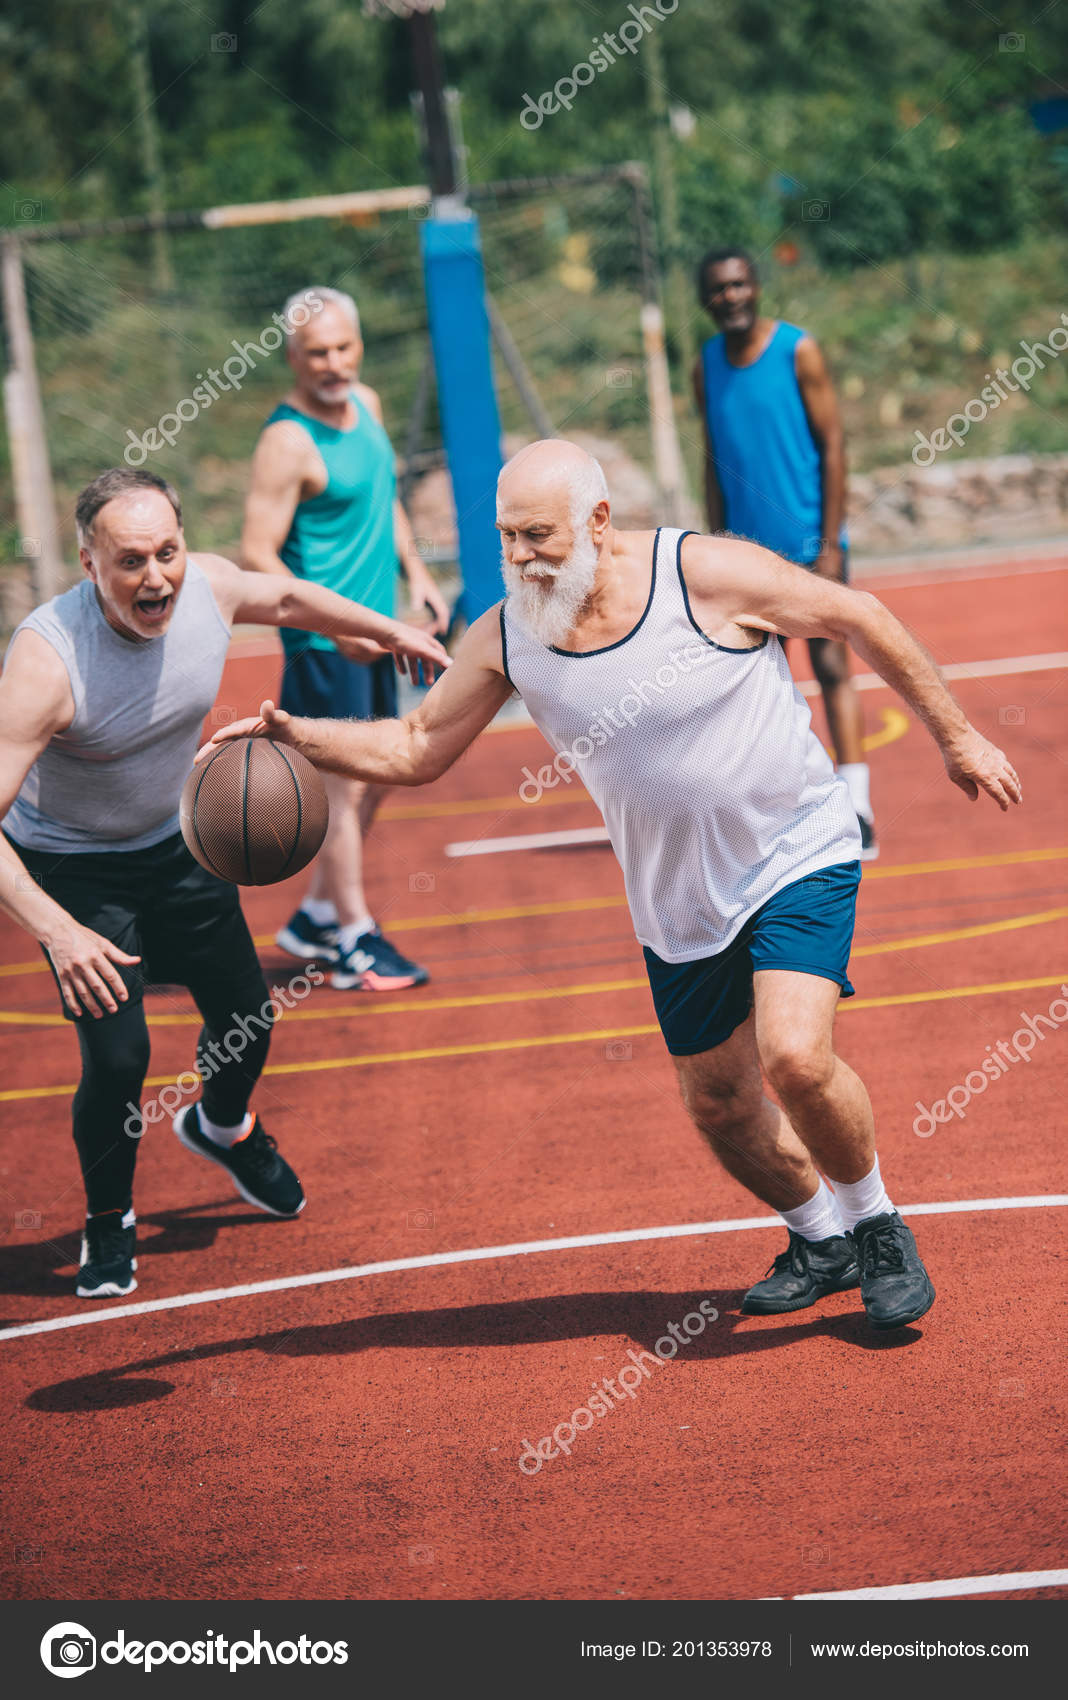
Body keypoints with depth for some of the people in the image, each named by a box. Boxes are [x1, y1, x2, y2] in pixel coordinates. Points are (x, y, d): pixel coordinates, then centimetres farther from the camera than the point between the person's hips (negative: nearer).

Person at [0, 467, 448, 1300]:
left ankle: (223, 1127, 52)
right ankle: (109, 1220, 15)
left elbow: (287, 597, 7)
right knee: (117, 1056, -15)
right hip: (73, 867, -5)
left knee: (247, 1016, 15)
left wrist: (389, 630, 17)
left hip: (179, 842, 5)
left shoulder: (210, 587, -20)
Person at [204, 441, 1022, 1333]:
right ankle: (821, 1242, 40)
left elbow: (856, 617, -9)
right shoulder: (505, 638, -9)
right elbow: (414, 749, 1)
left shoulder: (706, 572, -21)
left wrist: (955, 736, -1)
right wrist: (299, 736, -16)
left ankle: (879, 1231, 5)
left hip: (798, 852, -5)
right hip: (679, 904, 5)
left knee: (796, 1056, -23)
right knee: (718, 1103, 11)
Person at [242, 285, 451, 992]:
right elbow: (257, 556, -20)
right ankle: (356, 943, 7)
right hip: (323, 642, -9)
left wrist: (417, 573, 14)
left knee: (372, 780, 15)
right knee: (345, 782, -3)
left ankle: (316, 916, 27)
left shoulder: (366, 403, 6)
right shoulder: (288, 441, -19)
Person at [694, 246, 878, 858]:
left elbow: (834, 447, -7)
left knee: (832, 669, -8)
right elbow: (715, 463, 13)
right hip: (748, 549, 5)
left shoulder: (799, 351, -7)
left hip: (809, 542, -5)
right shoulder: (707, 366, 7)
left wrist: (830, 546, -13)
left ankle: (858, 813, -11)